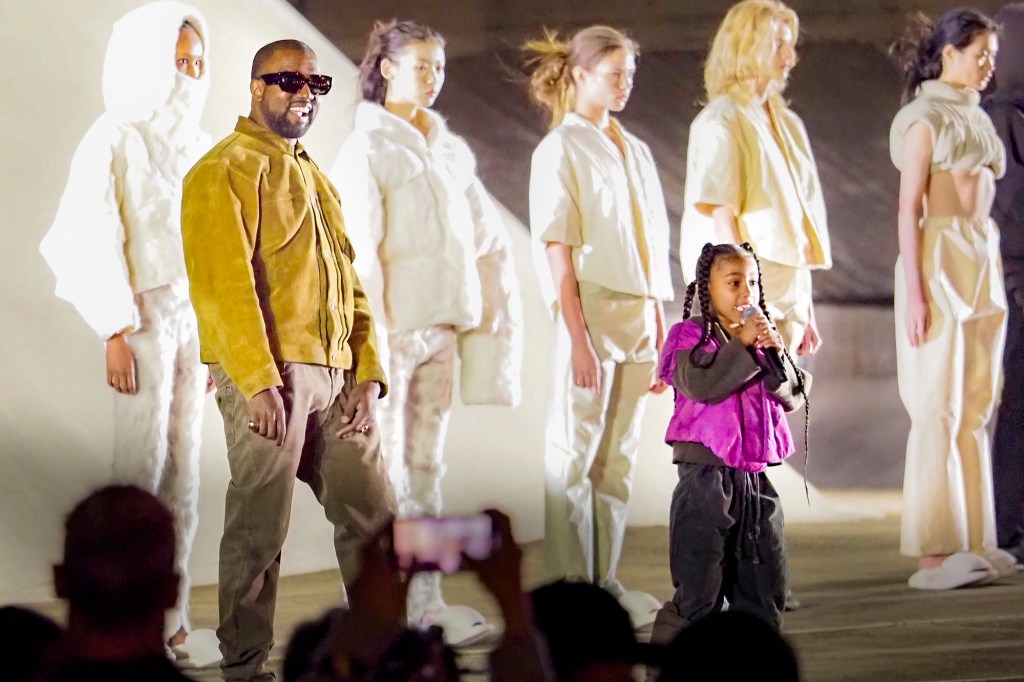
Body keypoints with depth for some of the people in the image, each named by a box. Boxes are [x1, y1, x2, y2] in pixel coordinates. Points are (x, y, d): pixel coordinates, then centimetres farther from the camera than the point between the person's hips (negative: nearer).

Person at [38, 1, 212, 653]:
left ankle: (170, 608, 9)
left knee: (184, 466, 5)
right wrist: (115, 333, -16)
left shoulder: (196, 147, 12)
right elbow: (91, 241, -11)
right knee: (141, 465, -8)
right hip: (142, 317, -6)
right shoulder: (114, 141, -7)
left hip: (193, 319, 6)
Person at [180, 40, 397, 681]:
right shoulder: (227, 169, -4)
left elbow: (349, 283, 20)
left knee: (374, 514, 6)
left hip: (335, 378, 8)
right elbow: (225, 281, -13)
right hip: (267, 374, -8)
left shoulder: (315, 178, 23)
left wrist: (368, 373, 7)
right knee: (260, 529, -4)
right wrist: (259, 381, -20)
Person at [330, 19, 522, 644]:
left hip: (443, 323, 6)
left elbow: (488, 234, 16)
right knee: (383, 468, -3)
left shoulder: (450, 148, 13)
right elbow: (359, 244, -11)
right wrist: (375, 330, -16)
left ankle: (425, 599, 11)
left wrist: (487, 308, 7)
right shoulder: (367, 148, -5)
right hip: (391, 327, -6)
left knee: (426, 464, 8)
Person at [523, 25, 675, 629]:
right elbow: (559, 253, -11)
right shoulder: (561, 150, -5)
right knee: (575, 455, -1)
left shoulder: (635, 152, 14)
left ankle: (606, 579, 12)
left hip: (639, 317, 7)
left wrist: (661, 334, 13)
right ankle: (572, 585, 2)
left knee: (619, 456, 8)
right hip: (591, 311, -6)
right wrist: (578, 338, -17)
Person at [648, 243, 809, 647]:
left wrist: (776, 354, -9)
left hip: (756, 476, 6)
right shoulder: (690, 336, -3)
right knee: (699, 590, -7)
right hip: (707, 476, -6)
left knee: (766, 590, 11)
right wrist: (743, 344, -22)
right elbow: (700, 383, -22)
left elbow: (793, 397, 6)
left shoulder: (762, 338, 15)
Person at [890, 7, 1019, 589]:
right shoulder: (926, 117, -6)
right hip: (940, 261, -8)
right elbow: (909, 206, -11)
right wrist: (914, 290, -17)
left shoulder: (976, 117, 17)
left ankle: (973, 542, 8)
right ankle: (932, 553, -8)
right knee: (939, 410, -8)